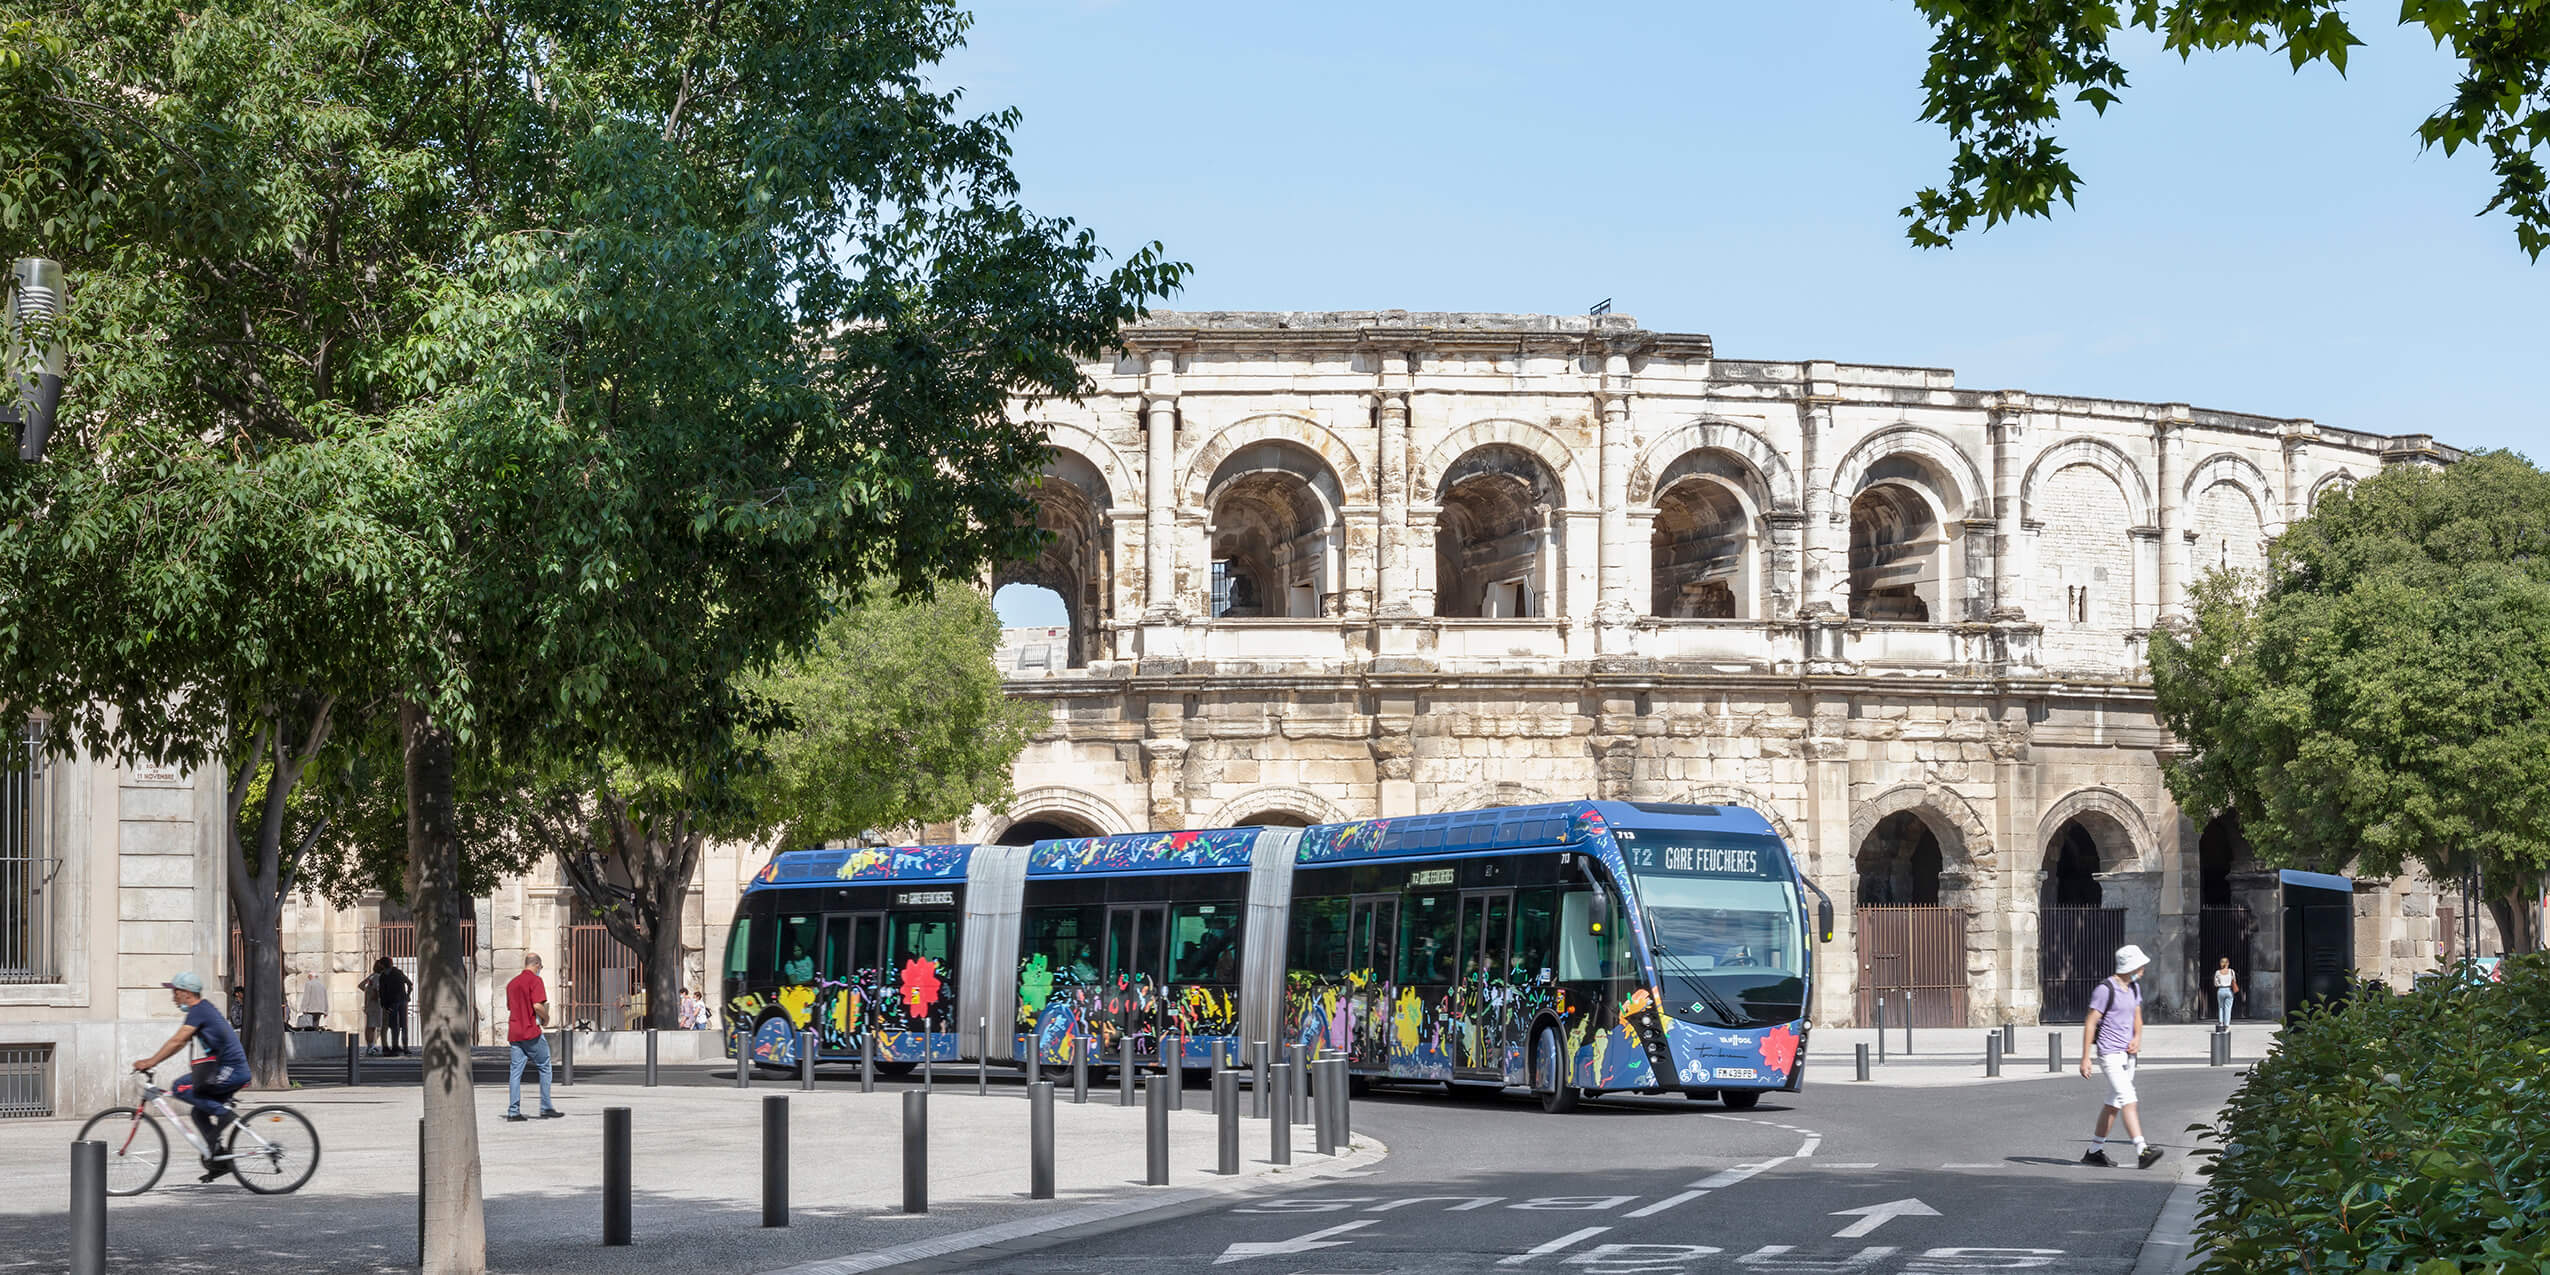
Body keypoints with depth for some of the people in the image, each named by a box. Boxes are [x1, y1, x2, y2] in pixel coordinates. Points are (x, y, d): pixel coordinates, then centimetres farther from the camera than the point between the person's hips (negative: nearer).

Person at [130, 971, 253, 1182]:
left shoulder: (199, 1011, -11)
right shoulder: (204, 1009, 19)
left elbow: (177, 1041, -18)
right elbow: (179, 1043, 25)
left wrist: (150, 1062, -15)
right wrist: (151, 1061, 22)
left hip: (230, 1071, -10)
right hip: (236, 1071, 10)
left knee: (181, 1089, -13)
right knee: (199, 1113, 13)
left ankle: (221, 1112, -11)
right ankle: (220, 1160, 14)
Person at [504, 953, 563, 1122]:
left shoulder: (512, 983, 17)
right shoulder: (535, 980, -7)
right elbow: (537, 1005, -19)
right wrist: (546, 1018, 0)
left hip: (514, 1032, 6)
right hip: (532, 1032, -6)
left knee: (515, 1071, 4)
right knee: (544, 1069, 5)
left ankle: (513, 1111, -2)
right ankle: (546, 1108, 4)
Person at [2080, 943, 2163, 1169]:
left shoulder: (2134, 987, 11)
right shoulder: (2105, 990, -14)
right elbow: (2090, 1024, -13)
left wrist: (2137, 1038, 2)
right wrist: (2085, 1058, -15)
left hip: (2127, 1053, 9)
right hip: (2110, 1054, -9)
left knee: (2115, 1102, 12)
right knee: (2128, 1099, -18)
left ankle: (2095, 1151, 22)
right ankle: (2141, 1151, -27)